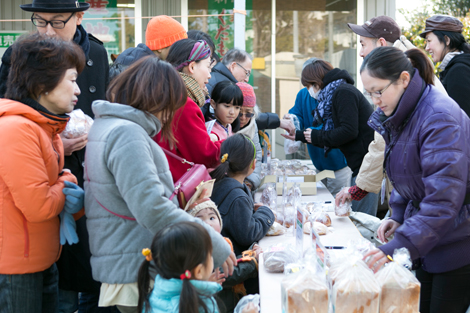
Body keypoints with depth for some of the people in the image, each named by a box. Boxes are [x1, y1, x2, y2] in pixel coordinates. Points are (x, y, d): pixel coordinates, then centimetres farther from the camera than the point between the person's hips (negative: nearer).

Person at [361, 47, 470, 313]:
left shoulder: (439, 118, -24)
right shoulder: (402, 116, 6)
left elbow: (443, 199, -30)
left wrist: (397, 247, -34)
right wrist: (399, 216, 4)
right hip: (429, 245, 8)